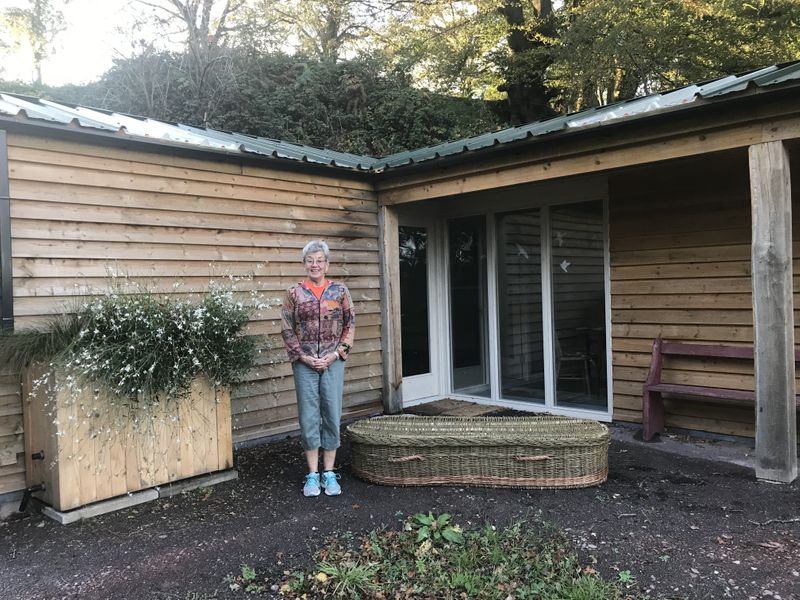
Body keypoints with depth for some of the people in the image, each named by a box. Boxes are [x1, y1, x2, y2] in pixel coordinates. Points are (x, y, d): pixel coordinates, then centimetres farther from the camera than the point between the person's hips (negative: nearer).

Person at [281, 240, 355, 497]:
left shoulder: (340, 291, 2)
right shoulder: (294, 293, 1)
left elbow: (350, 325, 3)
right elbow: (287, 330, 1)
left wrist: (337, 353, -7)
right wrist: (303, 357, -8)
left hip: (333, 361, 0)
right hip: (304, 362, 0)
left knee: (332, 415, 4)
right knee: (308, 417, 4)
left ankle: (329, 473, 16)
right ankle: (313, 474, 15)